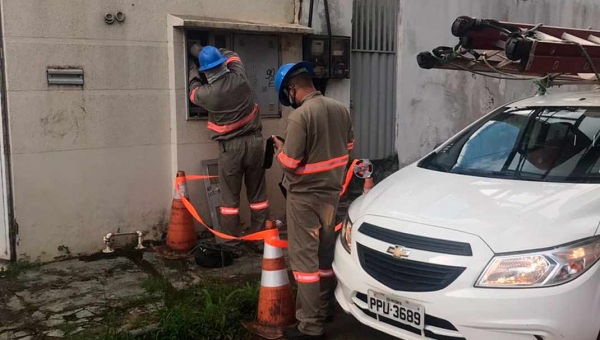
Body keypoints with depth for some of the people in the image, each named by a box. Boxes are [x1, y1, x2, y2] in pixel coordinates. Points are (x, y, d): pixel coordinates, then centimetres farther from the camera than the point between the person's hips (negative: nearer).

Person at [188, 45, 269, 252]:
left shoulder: (207, 94, -12)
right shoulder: (239, 77, -5)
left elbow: (194, 93, 15)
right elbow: (232, 56, 19)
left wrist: (193, 73, 33)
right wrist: (203, 51, 25)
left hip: (230, 147, -3)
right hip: (254, 141, 4)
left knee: (230, 196, 7)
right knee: (257, 192, 11)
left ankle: (232, 242, 11)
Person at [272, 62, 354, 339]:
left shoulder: (300, 116, -22)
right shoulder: (340, 109, 2)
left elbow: (290, 162, -22)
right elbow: (348, 143, 16)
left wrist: (280, 147, -2)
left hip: (304, 196, -8)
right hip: (331, 191, 8)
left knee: (305, 258, -1)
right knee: (325, 252, 19)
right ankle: (325, 308, 33)